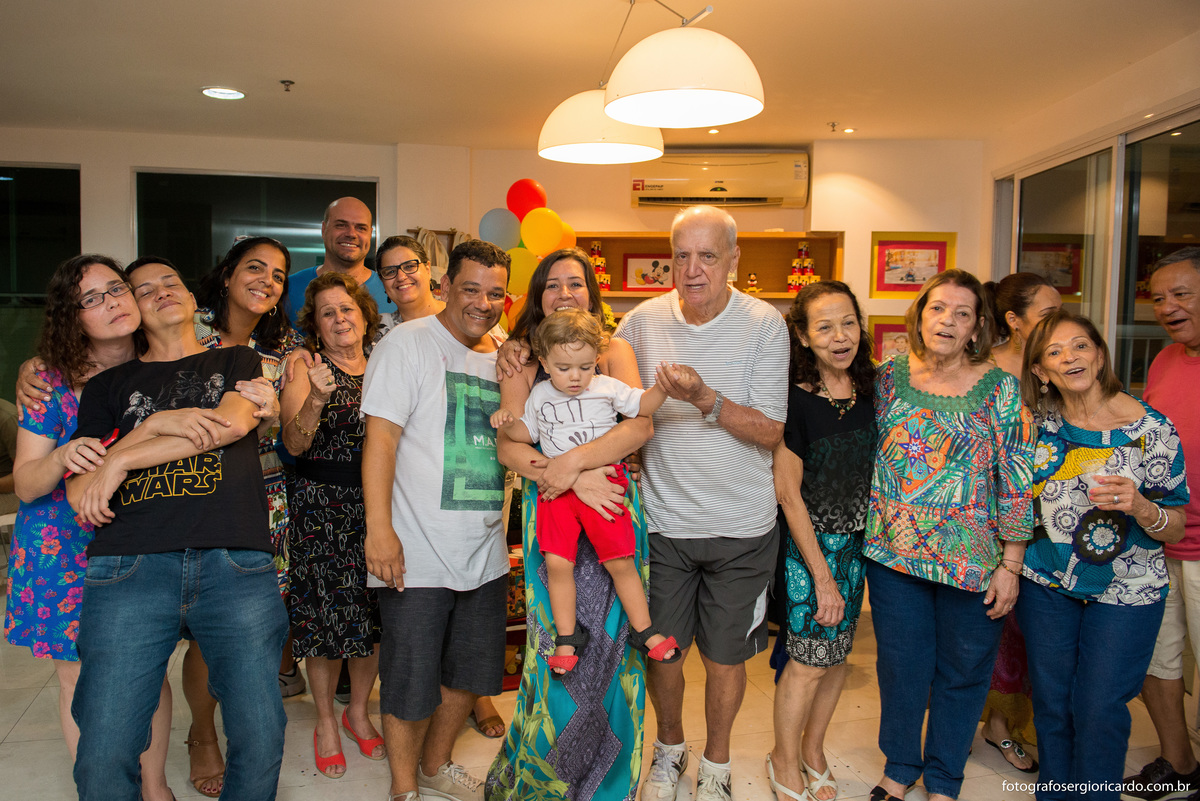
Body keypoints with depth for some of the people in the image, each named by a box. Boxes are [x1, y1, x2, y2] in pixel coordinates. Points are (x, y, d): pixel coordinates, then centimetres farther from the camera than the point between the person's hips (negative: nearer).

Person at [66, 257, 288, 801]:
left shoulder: (236, 362, 20)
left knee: (260, 744, -3)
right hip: (130, 567, 1)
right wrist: (163, 423, -1)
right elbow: (79, 494, 12)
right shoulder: (109, 386, 22)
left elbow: (233, 422, -2)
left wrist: (122, 459, 0)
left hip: (236, 565, -1)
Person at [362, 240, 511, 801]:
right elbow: (380, 438, -16)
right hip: (417, 556, -6)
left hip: (485, 554, 7)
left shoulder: (503, 357, 10)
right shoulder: (408, 343, -8)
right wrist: (379, 529, -22)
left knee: (470, 671, 20)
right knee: (411, 682, 6)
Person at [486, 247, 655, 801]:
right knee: (556, 636, 1)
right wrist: (572, 479, -18)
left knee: (607, 635, 4)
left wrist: (573, 461, -20)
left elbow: (640, 425, -10)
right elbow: (508, 444, -5)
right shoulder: (522, 359, 5)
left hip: (615, 506, 0)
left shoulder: (614, 350, 5)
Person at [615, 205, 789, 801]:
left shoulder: (764, 325, -9)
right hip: (662, 521, 2)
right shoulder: (643, 321, -3)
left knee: (725, 657, 12)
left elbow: (771, 432, -12)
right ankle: (670, 747, 43)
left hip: (740, 528, -1)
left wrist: (705, 399, -26)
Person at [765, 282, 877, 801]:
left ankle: (813, 748, 37)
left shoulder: (869, 390, 0)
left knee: (838, 653, 14)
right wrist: (822, 576, -14)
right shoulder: (794, 399, -17)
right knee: (808, 660, 1)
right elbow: (788, 492, -15)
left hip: (859, 540, 6)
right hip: (808, 543, -5)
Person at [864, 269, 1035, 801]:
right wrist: (870, 532, 6)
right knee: (900, 665, 13)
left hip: (971, 558, -1)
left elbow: (1017, 482, -5)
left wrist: (1010, 566, -7)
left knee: (962, 671, 12)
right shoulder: (889, 378, 1)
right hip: (893, 554, 2)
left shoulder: (1000, 389, -6)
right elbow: (865, 457, 9)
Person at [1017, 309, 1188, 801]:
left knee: (1098, 711, 3)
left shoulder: (1151, 428, -12)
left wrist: (1139, 506, -28)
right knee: (1050, 704, 13)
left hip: (1124, 592, -3)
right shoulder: (1040, 423, -3)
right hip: (1046, 584, 3)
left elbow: (1176, 529, -8)